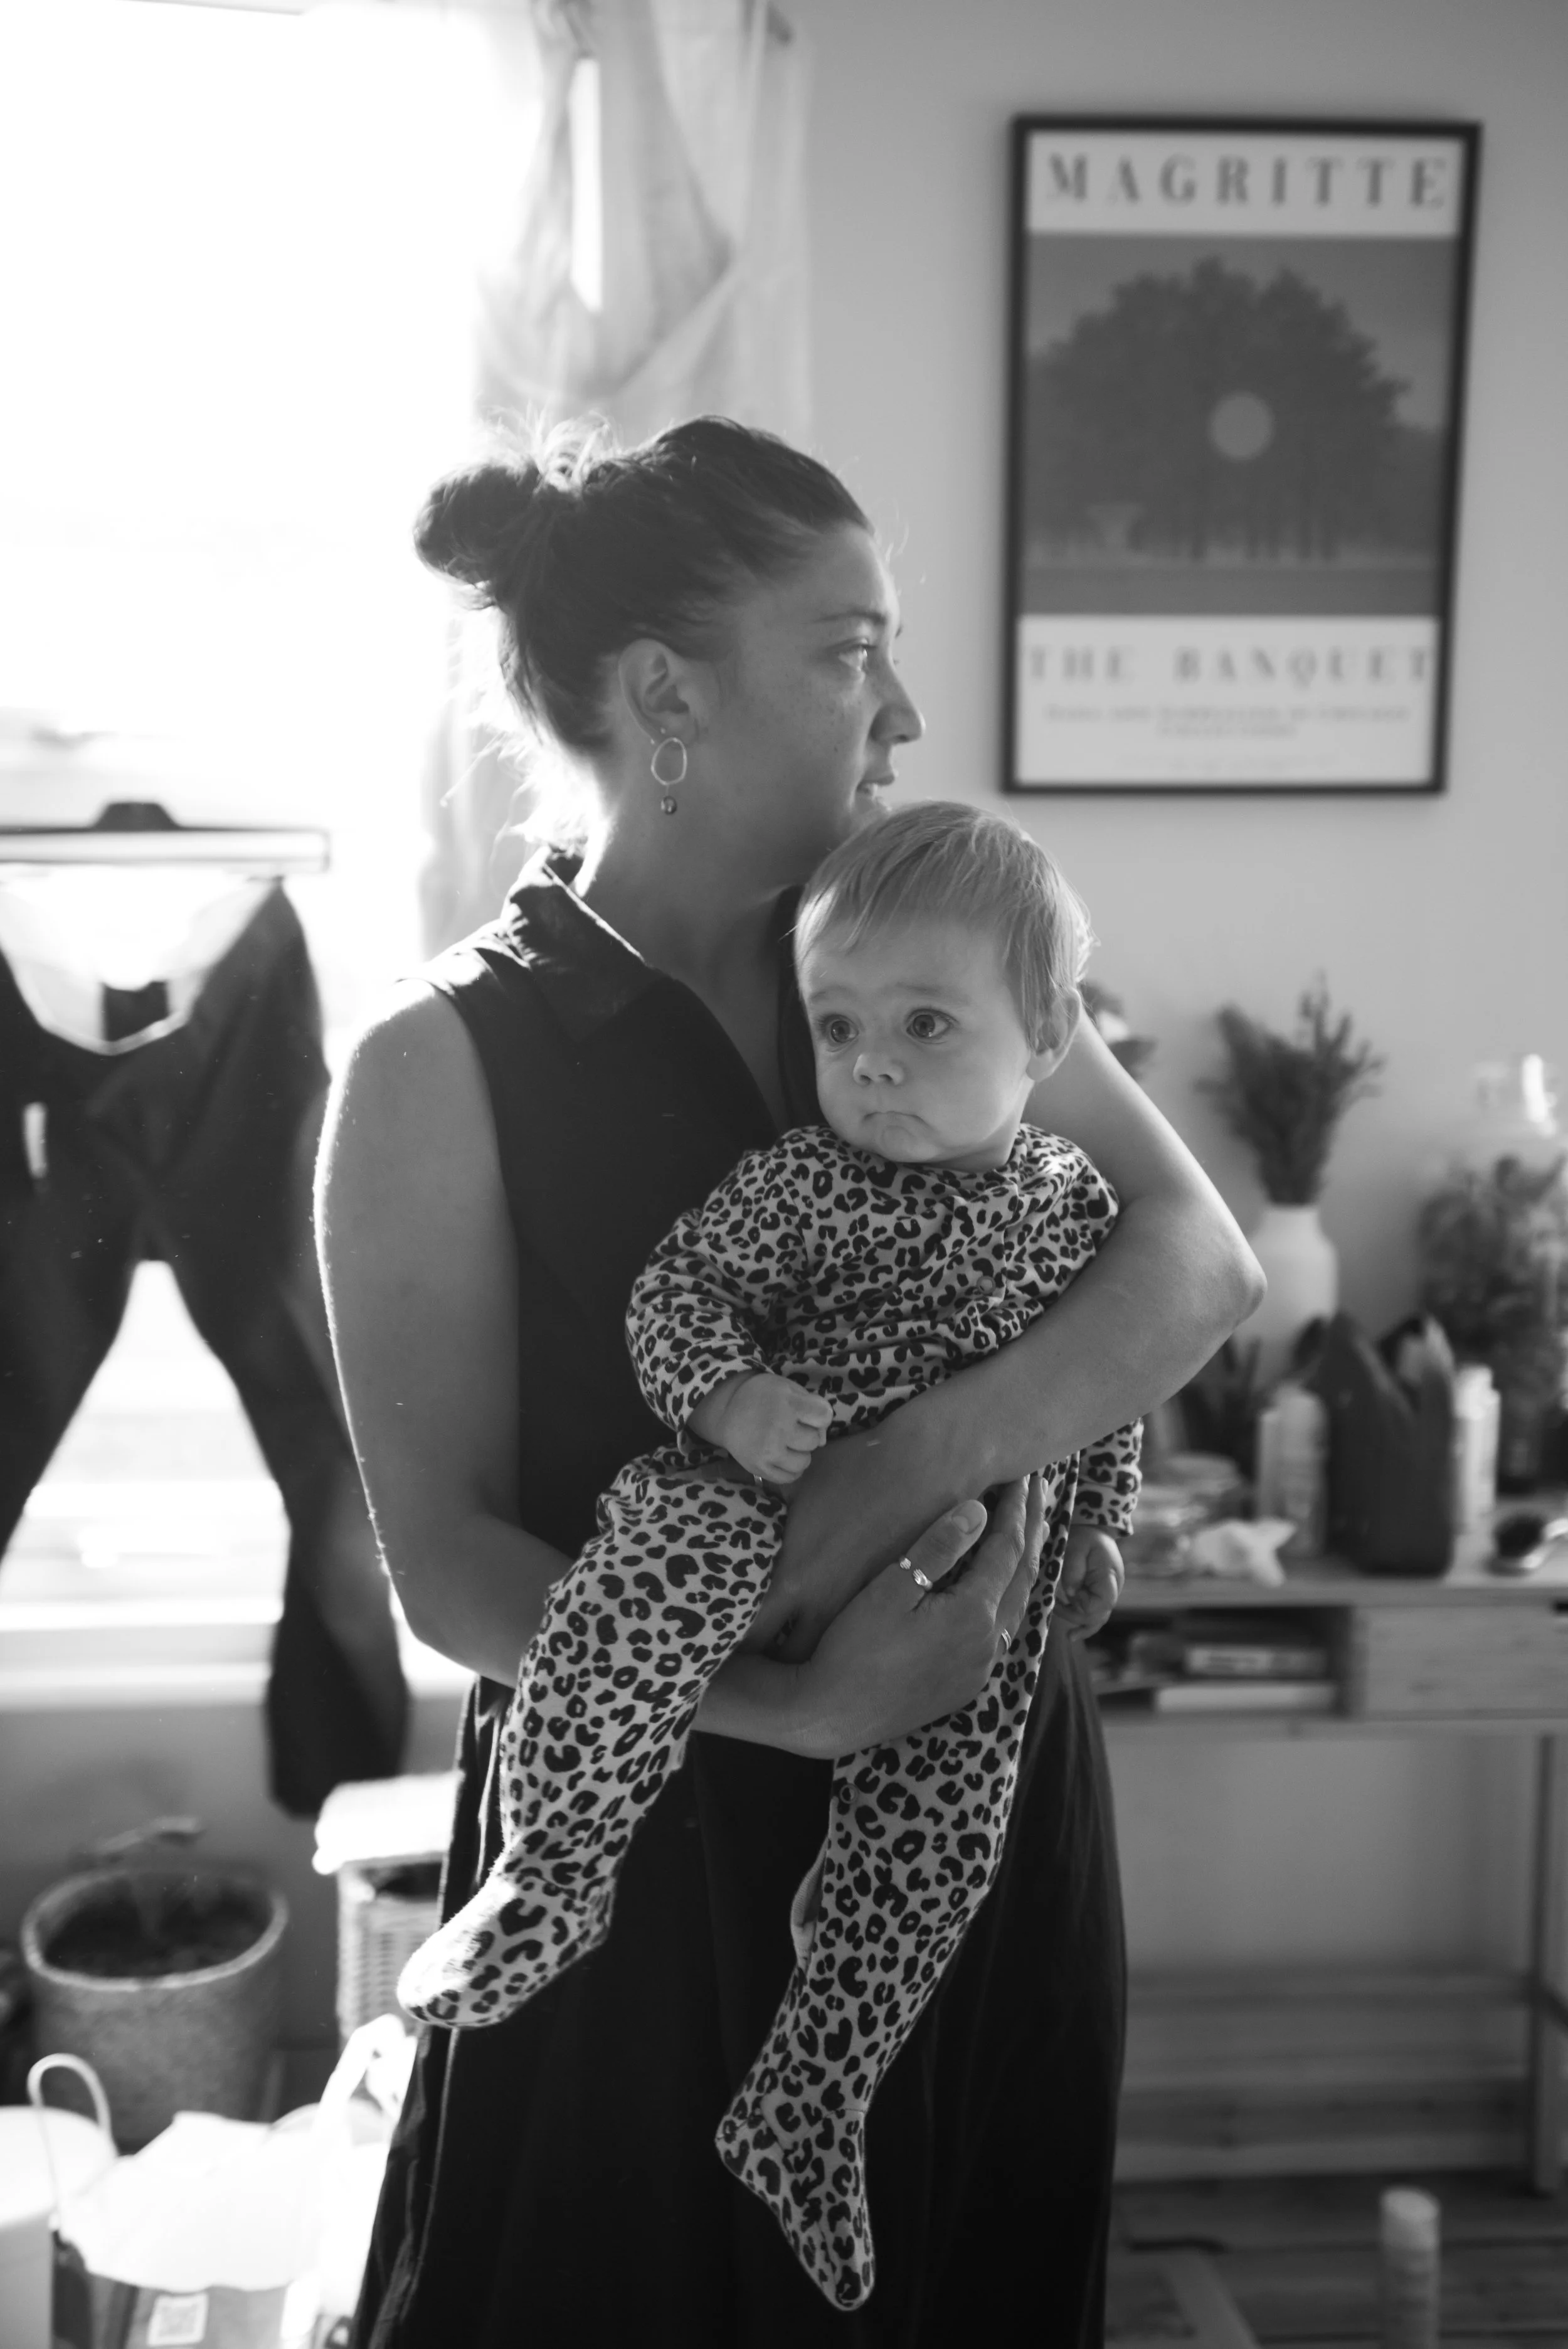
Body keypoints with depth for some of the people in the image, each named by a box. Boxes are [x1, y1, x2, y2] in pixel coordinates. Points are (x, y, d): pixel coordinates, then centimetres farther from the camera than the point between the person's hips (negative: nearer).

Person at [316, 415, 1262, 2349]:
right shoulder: (440, 1069, -12)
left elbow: (1202, 1257, -9)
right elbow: (447, 1566, -13)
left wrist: (923, 1453, -25)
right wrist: (802, 1707, -25)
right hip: (655, 1841, -4)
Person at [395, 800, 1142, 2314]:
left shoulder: (1076, 1206, 6)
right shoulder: (799, 1181, -5)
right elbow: (672, 1287, -7)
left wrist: (1093, 1527, 19)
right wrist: (727, 1397, -25)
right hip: (761, 1499, -3)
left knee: (928, 1842, -2)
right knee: (648, 1575, -35)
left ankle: (802, 2118, 17)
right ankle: (551, 1869, -16)